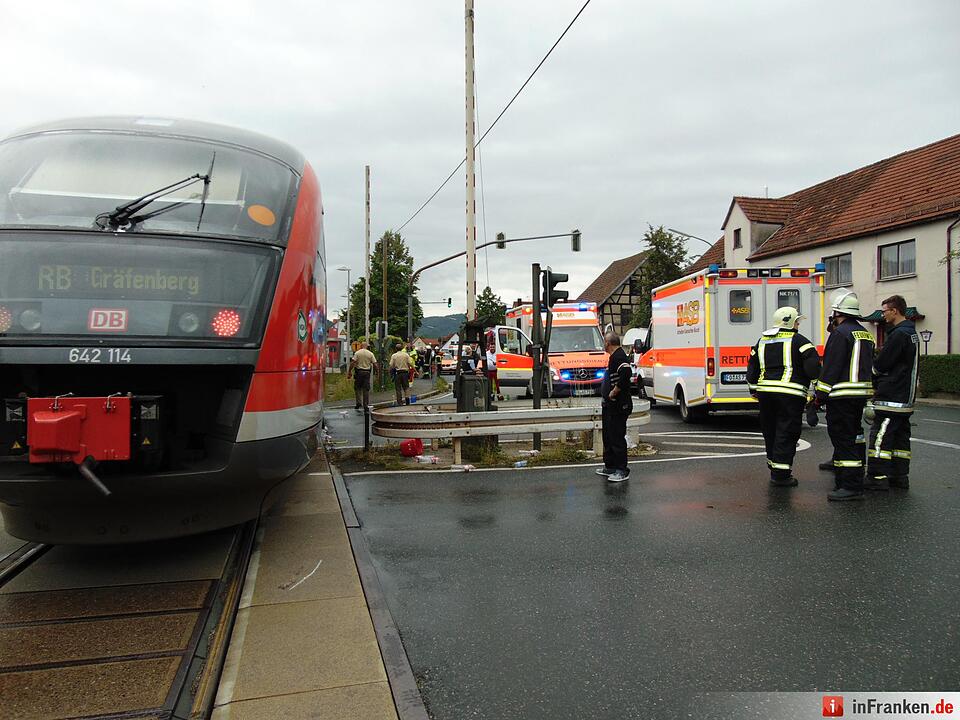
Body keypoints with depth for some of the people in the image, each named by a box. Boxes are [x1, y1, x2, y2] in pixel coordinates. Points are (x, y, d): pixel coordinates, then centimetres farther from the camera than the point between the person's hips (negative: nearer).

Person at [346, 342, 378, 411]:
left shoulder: (357, 353, -2)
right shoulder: (370, 354, 3)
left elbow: (352, 363, -10)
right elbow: (375, 364, 1)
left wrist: (349, 371, -5)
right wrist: (378, 371, 11)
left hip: (359, 372, -2)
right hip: (367, 372, 2)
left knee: (357, 388, 9)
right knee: (366, 389, 5)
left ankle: (359, 402, -4)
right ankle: (366, 405, 5)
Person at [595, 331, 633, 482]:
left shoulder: (619, 357, -17)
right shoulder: (614, 357, 17)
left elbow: (625, 376, -33)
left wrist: (613, 393, -23)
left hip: (618, 406, -11)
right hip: (609, 405, 11)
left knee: (617, 437, -7)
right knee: (608, 436, 18)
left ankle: (622, 471, -1)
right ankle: (610, 466, 28)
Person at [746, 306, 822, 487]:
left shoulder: (762, 341, 17)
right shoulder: (798, 340, -2)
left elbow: (752, 367, 20)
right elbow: (812, 365, -13)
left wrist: (753, 389, 28)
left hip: (765, 392, 6)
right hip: (790, 393, -6)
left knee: (770, 432, 17)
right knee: (786, 433, -2)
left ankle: (774, 467, 30)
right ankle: (780, 474, -2)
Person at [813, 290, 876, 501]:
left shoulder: (840, 333, -13)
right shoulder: (865, 334, 18)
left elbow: (831, 368, -17)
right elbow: (869, 366, 22)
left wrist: (820, 395, -11)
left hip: (842, 395, -10)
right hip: (861, 394, 10)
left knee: (843, 437, -9)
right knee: (853, 434, 20)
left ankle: (852, 486, -10)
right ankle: (840, 464, 36)